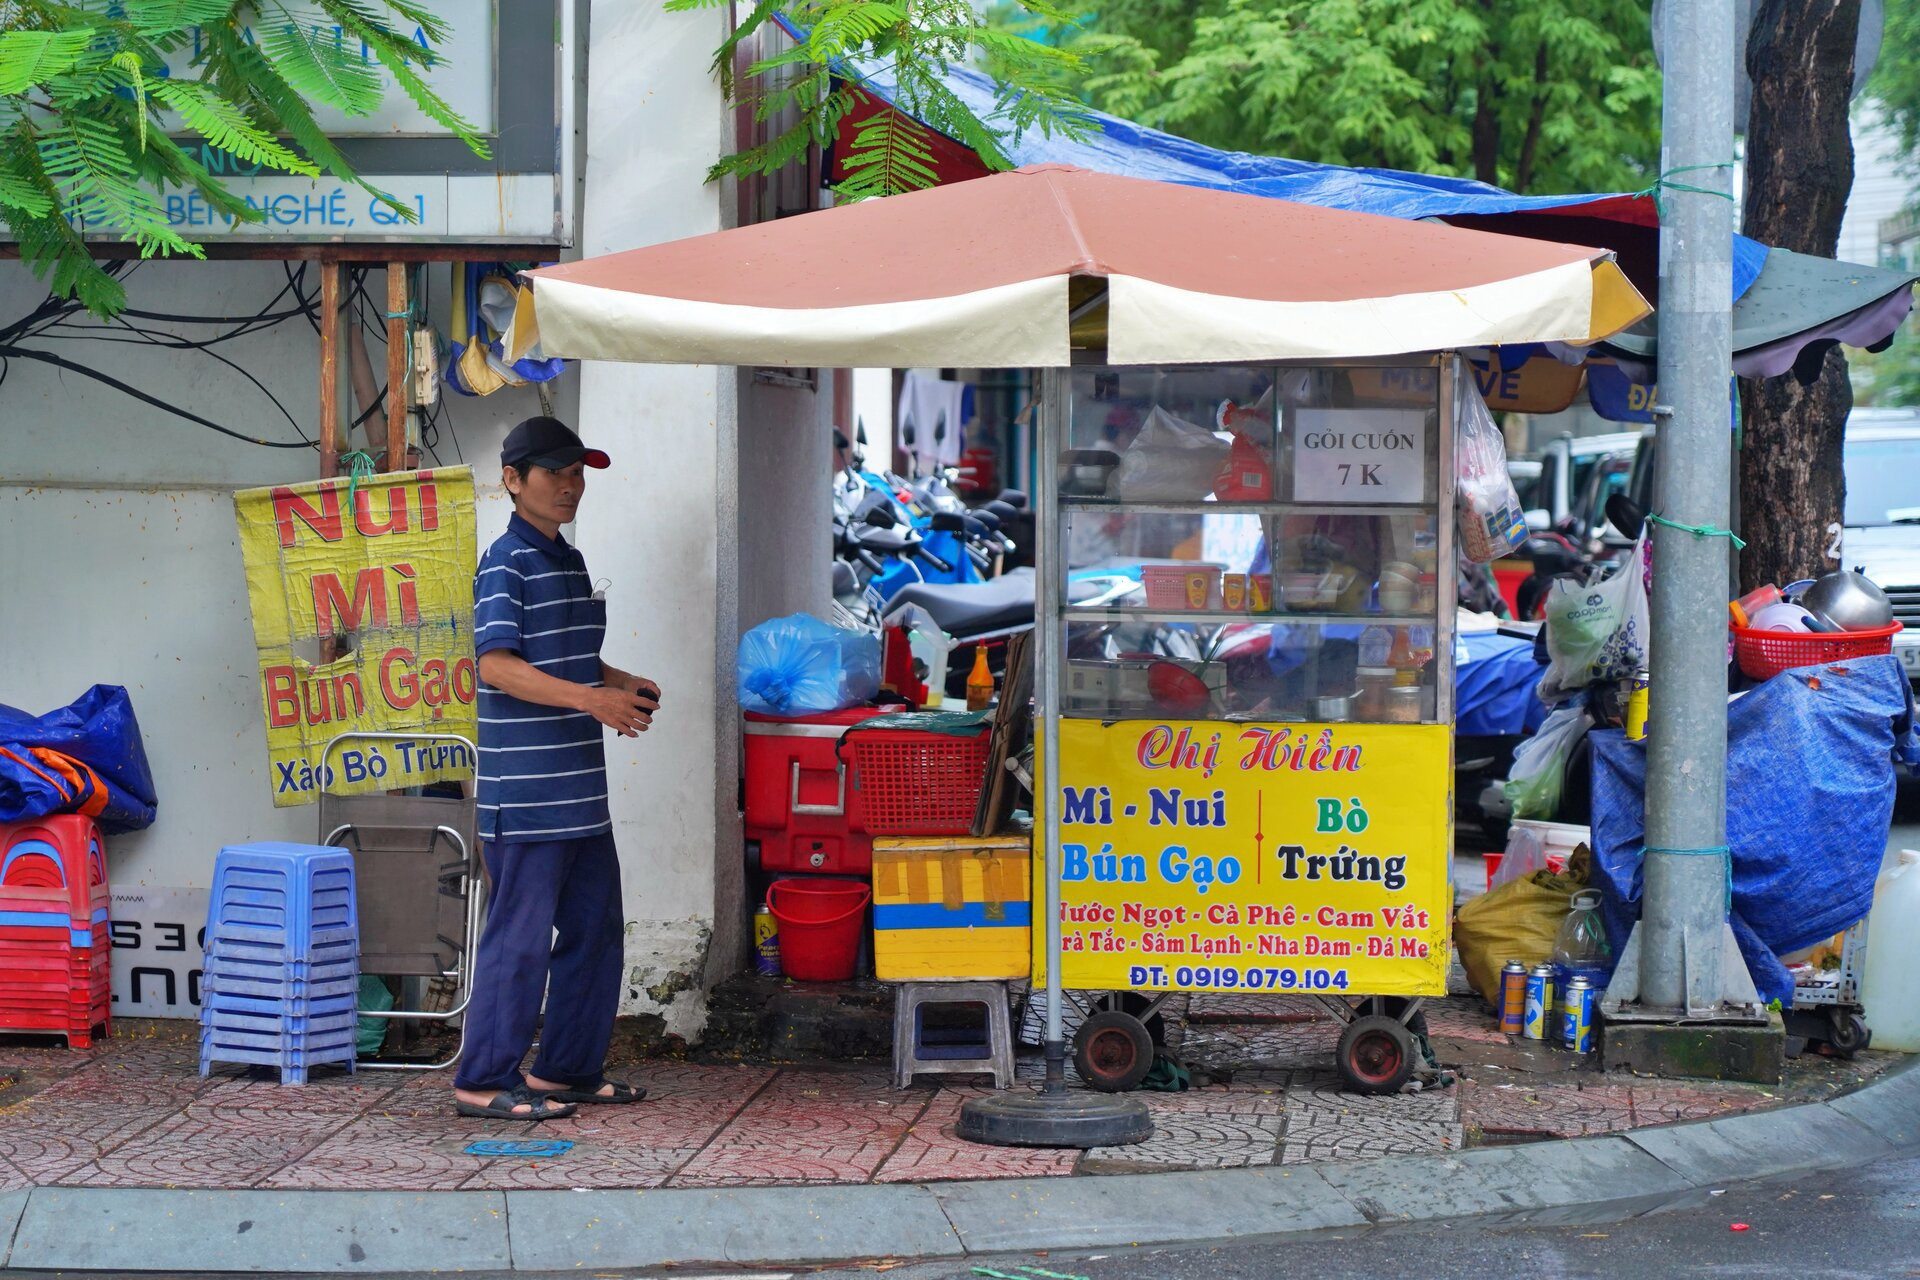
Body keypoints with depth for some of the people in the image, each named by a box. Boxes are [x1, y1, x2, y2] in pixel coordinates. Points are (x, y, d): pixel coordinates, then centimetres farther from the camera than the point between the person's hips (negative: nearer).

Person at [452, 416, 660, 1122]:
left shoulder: (569, 562, 17)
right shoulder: (506, 563, -10)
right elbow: (496, 665, -20)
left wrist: (624, 686, 8)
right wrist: (592, 699, -25)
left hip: (579, 786, 9)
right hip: (526, 791, -9)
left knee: (595, 925, 13)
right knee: (521, 933, -6)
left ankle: (570, 1069, 23)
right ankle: (484, 1081, 0)